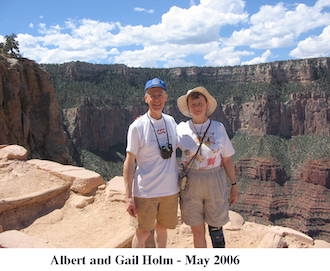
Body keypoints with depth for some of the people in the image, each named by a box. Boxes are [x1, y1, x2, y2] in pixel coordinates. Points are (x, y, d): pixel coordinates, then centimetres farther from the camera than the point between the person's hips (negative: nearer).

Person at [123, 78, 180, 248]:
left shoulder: (171, 122, 4)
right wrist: (129, 197, -14)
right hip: (146, 191, -5)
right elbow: (129, 162, -11)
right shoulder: (137, 127, -11)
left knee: (162, 228, 18)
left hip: (171, 189, 5)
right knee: (142, 232, 4)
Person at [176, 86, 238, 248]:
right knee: (197, 231, 10)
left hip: (215, 184, 0)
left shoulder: (218, 128, -1)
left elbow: (227, 159, 4)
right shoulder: (181, 129, -1)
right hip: (190, 184, 1)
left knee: (216, 228, 6)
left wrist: (234, 185, 4)